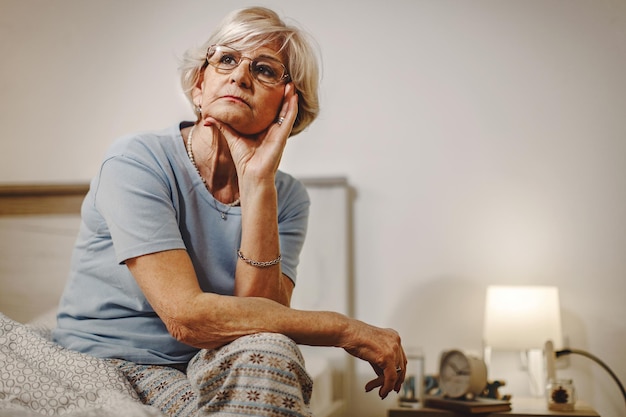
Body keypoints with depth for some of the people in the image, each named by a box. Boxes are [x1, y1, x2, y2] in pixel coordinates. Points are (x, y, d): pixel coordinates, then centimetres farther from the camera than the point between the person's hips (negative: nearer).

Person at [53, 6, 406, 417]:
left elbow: (261, 313, -15)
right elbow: (186, 315, -25)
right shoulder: (136, 162, -15)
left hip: (209, 367, 4)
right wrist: (347, 330, -21)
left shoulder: (287, 195, 0)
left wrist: (257, 182, -21)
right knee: (265, 350, -30)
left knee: (267, 352, -30)